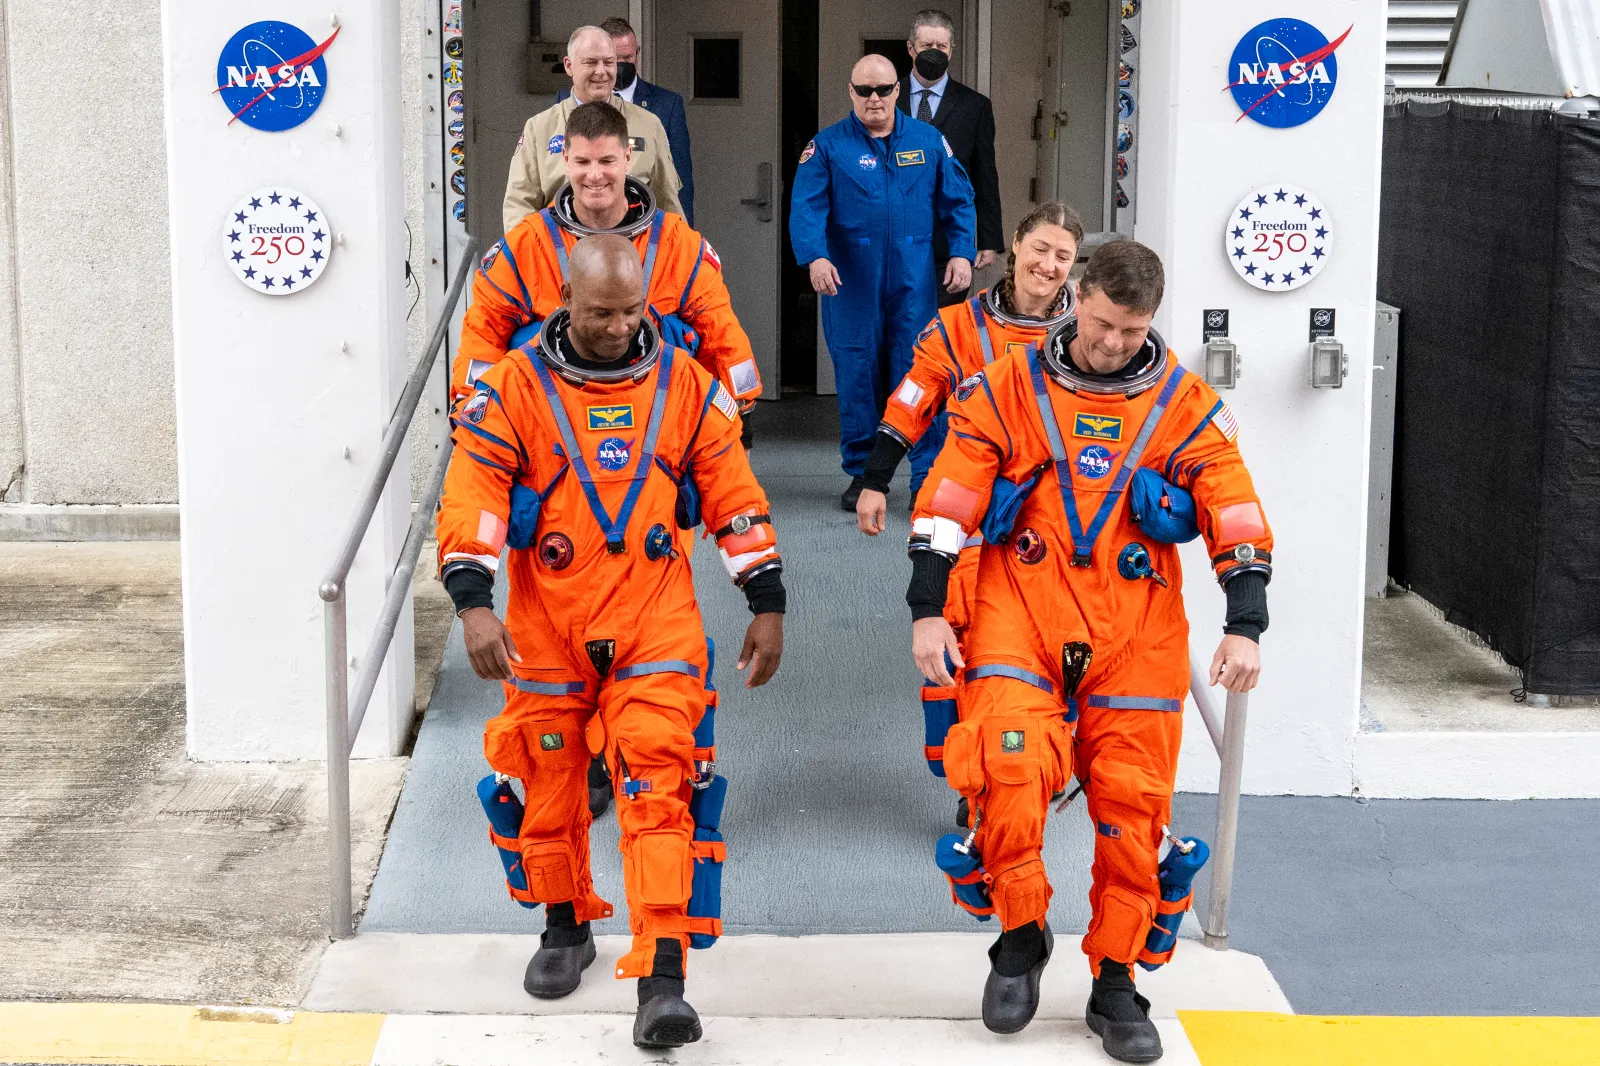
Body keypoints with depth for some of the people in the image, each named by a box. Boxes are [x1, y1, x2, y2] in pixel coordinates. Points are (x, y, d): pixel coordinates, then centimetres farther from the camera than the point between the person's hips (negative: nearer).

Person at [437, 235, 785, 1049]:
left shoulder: (685, 384, 2)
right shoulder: (515, 388, -3)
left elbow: (735, 498, 7)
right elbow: (470, 500, -9)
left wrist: (767, 605, 5)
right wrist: (474, 604, -22)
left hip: (655, 624, -1)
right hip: (545, 629, 1)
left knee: (657, 787, -11)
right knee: (549, 784, 13)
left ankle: (662, 979, -12)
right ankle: (566, 928, 37)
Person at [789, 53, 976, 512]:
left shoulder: (928, 141, 8)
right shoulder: (828, 146, 2)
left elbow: (958, 200, 11)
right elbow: (806, 207, -8)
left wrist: (961, 252, -1)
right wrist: (815, 256, -24)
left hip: (913, 280, 1)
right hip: (850, 281, 0)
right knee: (856, 372, 4)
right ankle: (862, 471, 15)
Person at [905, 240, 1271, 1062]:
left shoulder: (1185, 405, 5)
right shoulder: (1006, 391, 2)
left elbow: (1237, 518, 3)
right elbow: (946, 502, 1)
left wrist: (1244, 626, -7)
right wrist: (926, 611, -5)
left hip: (1137, 632, 1)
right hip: (1020, 617, -1)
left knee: (1132, 801, 1)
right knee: (1009, 765, -21)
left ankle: (1116, 982, 17)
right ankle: (1021, 933, 3)